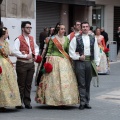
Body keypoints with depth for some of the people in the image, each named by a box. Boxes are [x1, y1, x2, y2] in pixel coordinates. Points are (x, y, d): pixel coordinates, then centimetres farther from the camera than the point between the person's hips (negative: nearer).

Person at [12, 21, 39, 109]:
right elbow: (14, 51, -19)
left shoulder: (32, 38, 13)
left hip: (31, 63, 6)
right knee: (21, 84, -2)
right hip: (22, 63, -6)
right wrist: (25, 56, -16)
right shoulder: (19, 39, -9)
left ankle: (27, 102, 16)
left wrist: (35, 54, 9)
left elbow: (36, 47, 28)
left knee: (28, 84, 9)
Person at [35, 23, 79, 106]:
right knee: (54, 80, -5)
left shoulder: (67, 39, 11)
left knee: (65, 80, 0)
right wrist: (47, 61, -9)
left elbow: (68, 51, 16)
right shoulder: (53, 39, -1)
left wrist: (70, 60, 10)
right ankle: (54, 99, 1)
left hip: (65, 61, 4)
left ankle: (64, 100, 7)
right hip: (54, 60, -4)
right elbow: (49, 51, -1)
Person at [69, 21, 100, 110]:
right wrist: (78, 57, -10)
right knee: (81, 84, -4)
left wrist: (97, 64, 6)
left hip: (90, 62, 3)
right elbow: (71, 51, 1)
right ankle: (82, 102, -2)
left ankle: (87, 102, 14)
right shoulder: (76, 39, 2)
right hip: (79, 62, -3)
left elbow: (96, 52, 10)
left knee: (88, 83, 8)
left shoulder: (93, 39, 11)